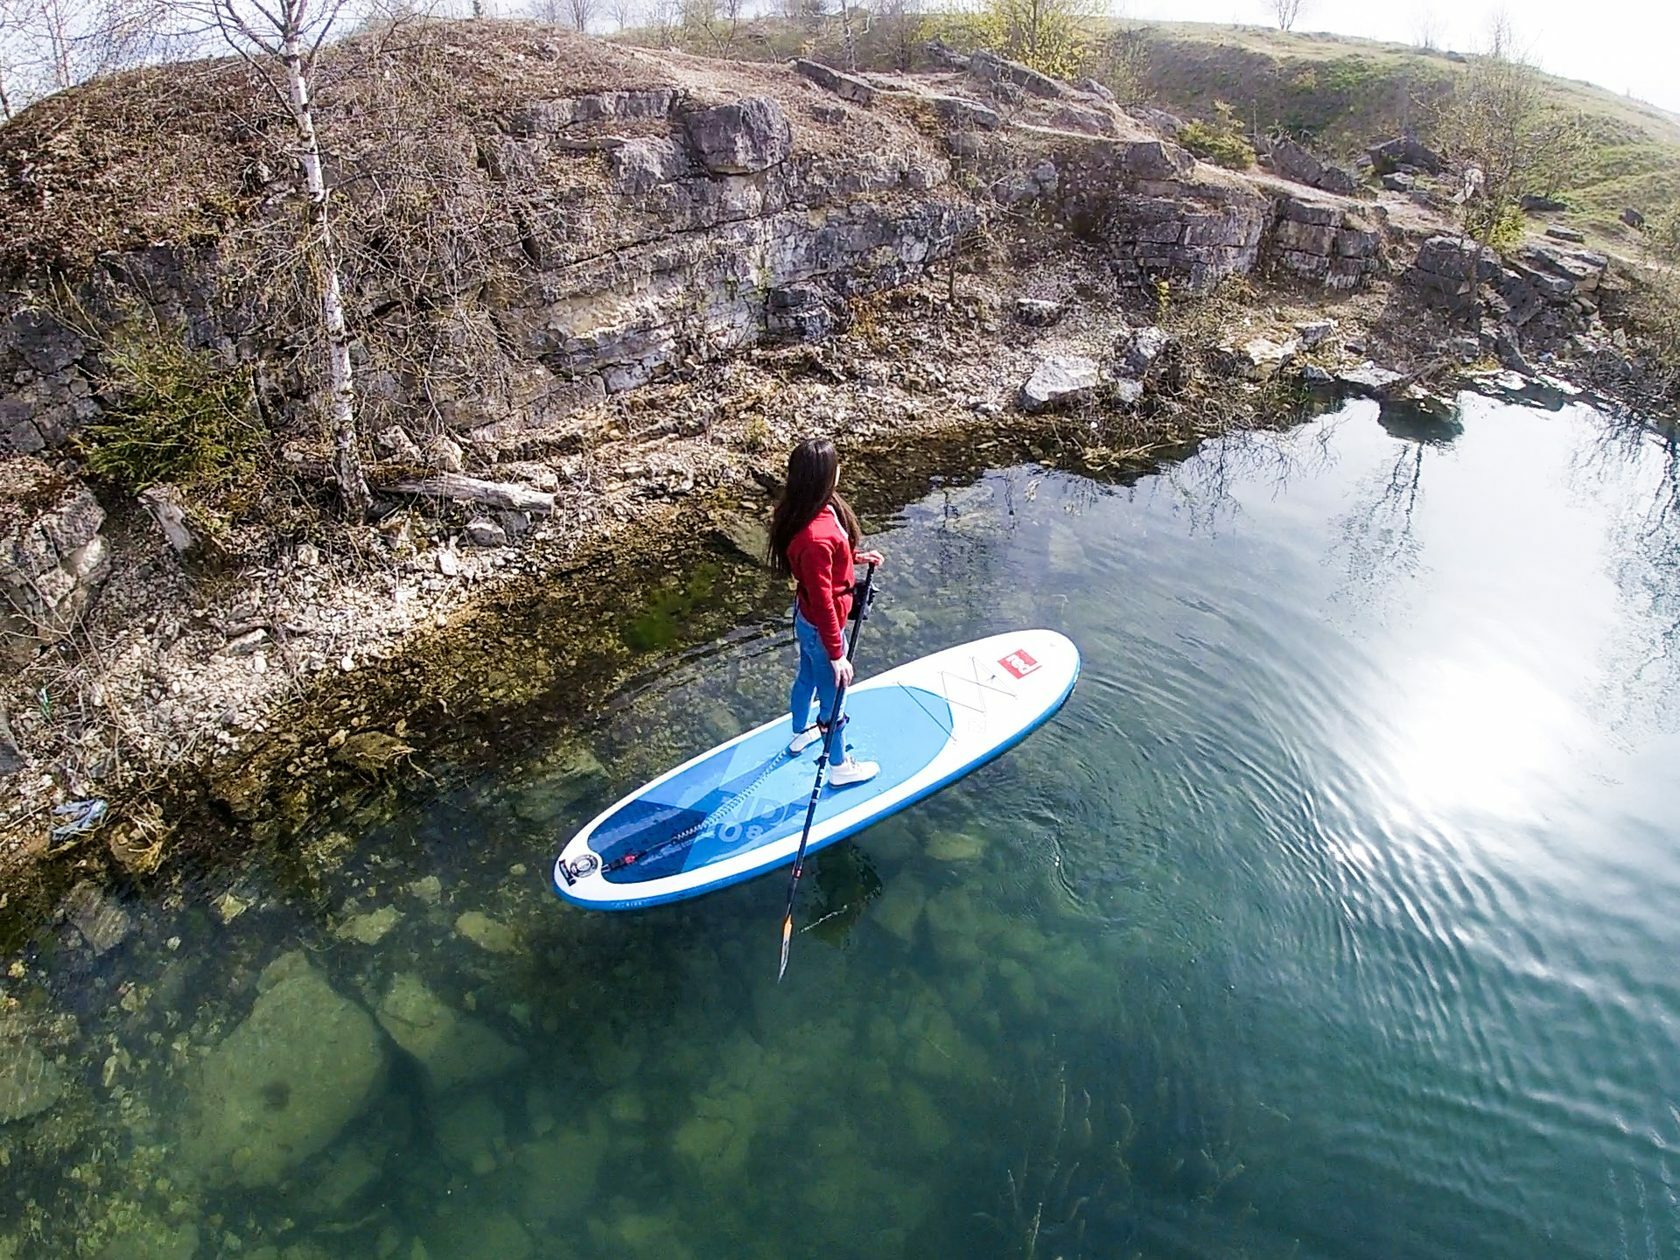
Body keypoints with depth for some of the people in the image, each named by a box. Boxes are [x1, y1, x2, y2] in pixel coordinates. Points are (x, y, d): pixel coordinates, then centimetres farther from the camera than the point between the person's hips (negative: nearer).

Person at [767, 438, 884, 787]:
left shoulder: (804, 510, -11)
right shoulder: (816, 538, -39)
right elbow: (823, 603, -30)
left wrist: (855, 556, 4)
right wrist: (836, 655, -21)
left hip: (805, 618, 9)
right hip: (821, 629, -9)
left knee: (807, 676, 32)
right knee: (831, 697, 14)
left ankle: (800, 733, 59)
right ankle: (840, 767, 39)